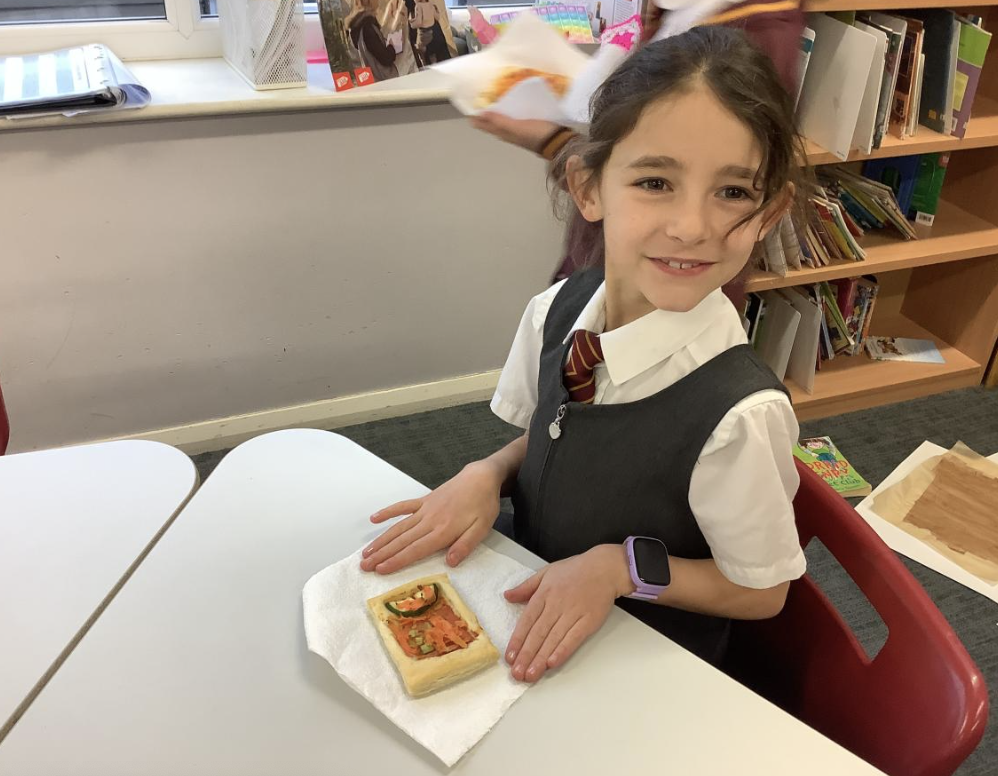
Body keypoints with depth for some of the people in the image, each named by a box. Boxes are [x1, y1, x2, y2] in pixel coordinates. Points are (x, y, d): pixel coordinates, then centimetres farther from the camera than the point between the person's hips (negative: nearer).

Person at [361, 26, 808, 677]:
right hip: (536, 621, 5)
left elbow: (760, 591, -14)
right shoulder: (556, 311, -14)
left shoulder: (740, 415, -30)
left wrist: (621, 565, -25)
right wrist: (485, 476, -13)